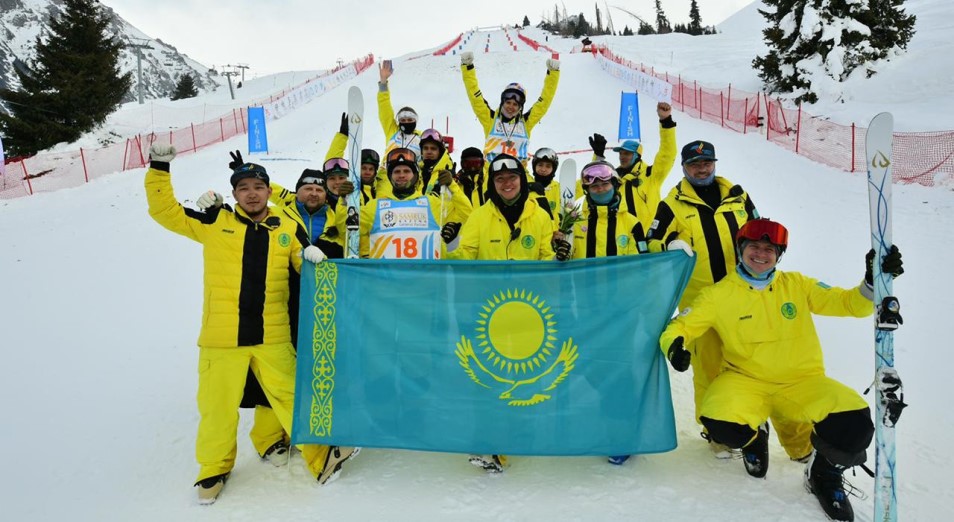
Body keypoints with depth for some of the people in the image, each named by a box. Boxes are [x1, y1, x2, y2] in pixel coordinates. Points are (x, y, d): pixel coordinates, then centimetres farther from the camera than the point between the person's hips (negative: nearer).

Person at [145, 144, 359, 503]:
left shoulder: (288, 229, 5)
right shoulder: (215, 224, 3)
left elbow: (308, 270, 15)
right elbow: (165, 212, 7)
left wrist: (315, 258, -8)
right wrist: (159, 168, -2)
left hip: (272, 337, 0)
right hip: (221, 338, 0)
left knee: (291, 398, 7)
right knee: (218, 406, 11)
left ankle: (320, 458, 21)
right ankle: (215, 467, 35)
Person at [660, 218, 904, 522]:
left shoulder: (797, 285, 6)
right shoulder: (719, 294, -1)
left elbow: (851, 304, 4)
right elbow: (680, 325, 0)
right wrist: (674, 344, -23)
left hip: (803, 382, 1)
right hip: (746, 382, -1)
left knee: (854, 424, -26)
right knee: (721, 425, -31)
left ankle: (824, 474, 10)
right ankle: (754, 440, 12)